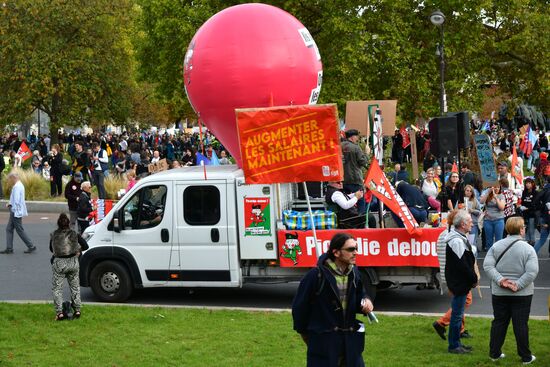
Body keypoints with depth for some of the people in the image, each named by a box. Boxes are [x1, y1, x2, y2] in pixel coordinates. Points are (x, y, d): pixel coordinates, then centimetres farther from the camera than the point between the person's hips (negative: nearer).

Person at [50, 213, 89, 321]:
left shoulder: (54, 235, -2)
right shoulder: (74, 234, -2)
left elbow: (51, 249, 11)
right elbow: (85, 246, 3)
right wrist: (78, 250, 22)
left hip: (59, 263, -2)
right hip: (73, 262, 2)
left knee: (57, 288, 6)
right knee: (75, 287, 17)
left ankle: (59, 313, -3)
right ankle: (77, 310, 18)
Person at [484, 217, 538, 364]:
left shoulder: (496, 246, -2)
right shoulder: (528, 248, -11)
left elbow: (487, 265, -9)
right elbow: (532, 272, -20)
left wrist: (500, 280, -13)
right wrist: (518, 285, -16)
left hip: (499, 292, 3)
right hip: (522, 295, -3)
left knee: (498, 322, 12)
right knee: (521, 324, 4)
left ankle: (494, 353, 18)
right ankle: (525, 357, 12)